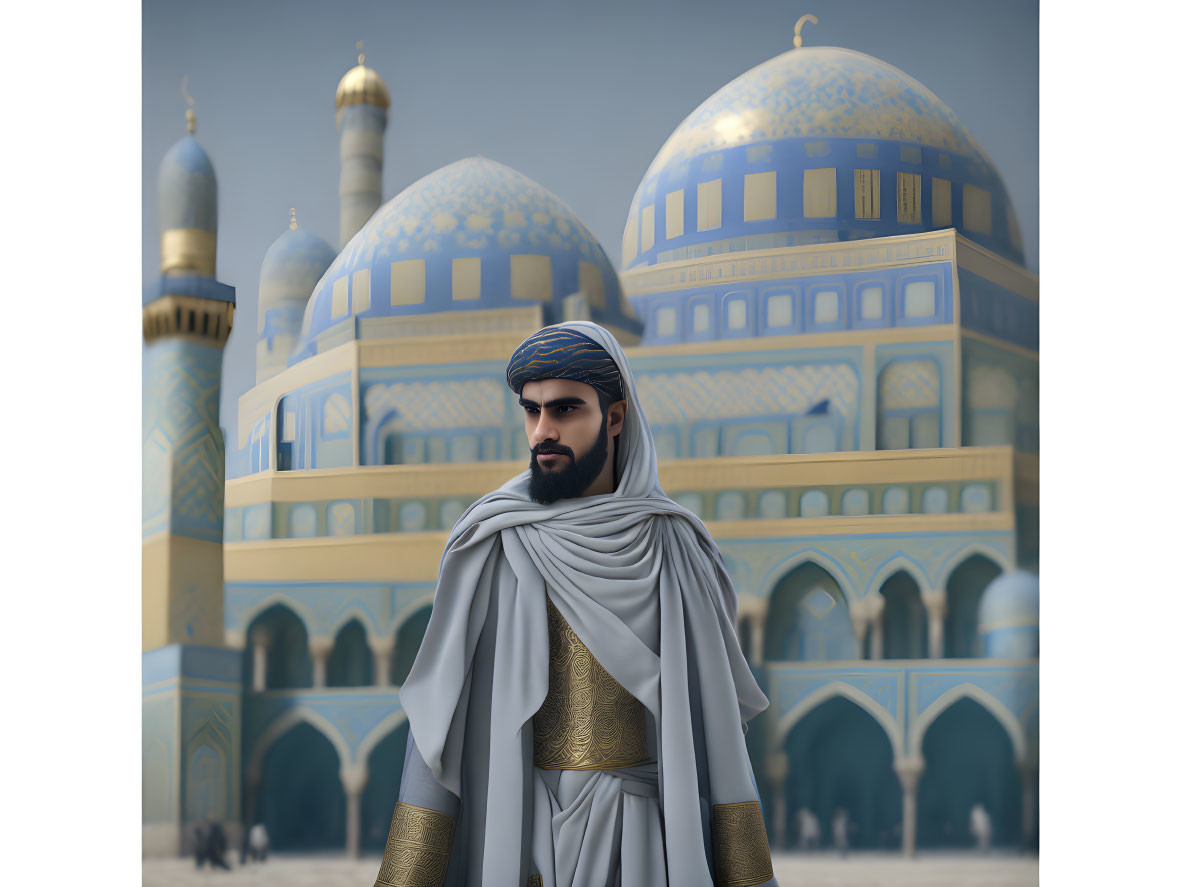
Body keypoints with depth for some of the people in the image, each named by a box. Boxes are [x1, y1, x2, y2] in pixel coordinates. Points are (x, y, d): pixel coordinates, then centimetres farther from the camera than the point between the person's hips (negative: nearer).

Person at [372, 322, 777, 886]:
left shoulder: (675, 549, 5)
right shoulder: (492, 545, 0)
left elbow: (715, 713, 3)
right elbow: (443, 720, -3)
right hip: (523, 835, -1)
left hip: (646, 837, 2)